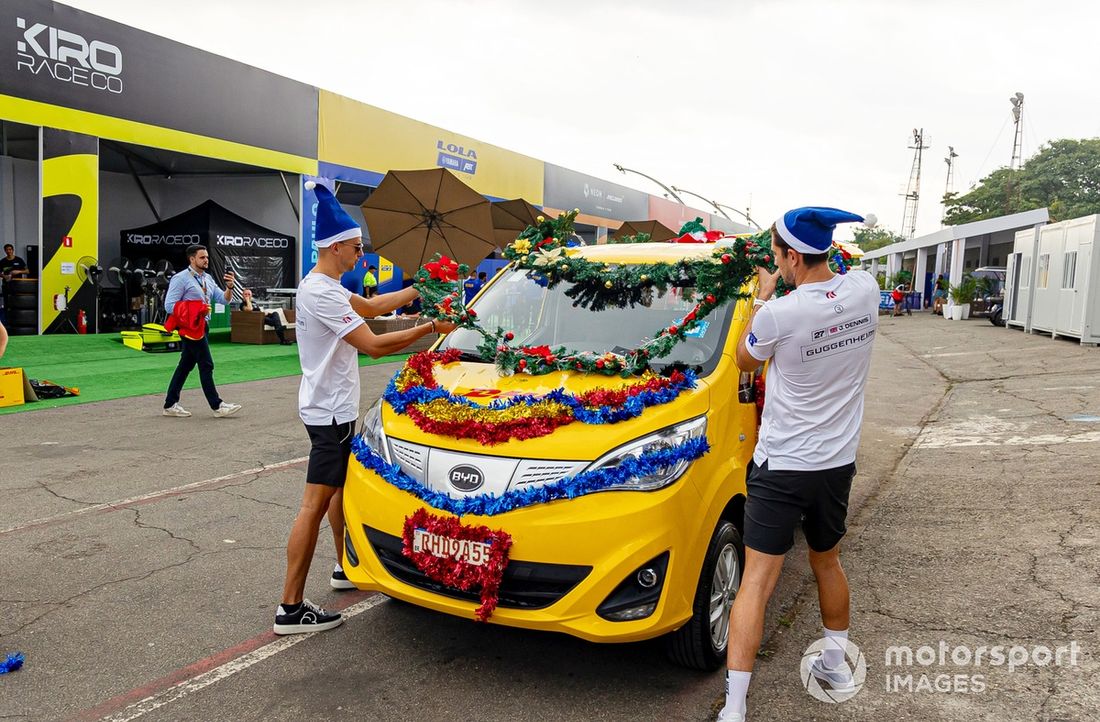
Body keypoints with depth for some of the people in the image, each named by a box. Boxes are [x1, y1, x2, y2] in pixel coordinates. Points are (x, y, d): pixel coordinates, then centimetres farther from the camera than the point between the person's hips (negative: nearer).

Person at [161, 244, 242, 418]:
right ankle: (217, 406, -3)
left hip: (202, 326, 8)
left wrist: (229, 287, -10)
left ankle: (170, 404, 19)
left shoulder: (208, 279, 13)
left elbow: (223, 300, 9)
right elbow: (170, 305, -15)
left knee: (186, 365, 11)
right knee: (206, 365, -7)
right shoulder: (181, 279, -10)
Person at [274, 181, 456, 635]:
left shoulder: (321, 286, 10)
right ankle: (291, 608, -4)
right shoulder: (323, 294, -22)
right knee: (316, 503, -9)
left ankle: (345, 568, 38)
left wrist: (418, 290, 12)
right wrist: (430, 329, -18)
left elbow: (370, 306, 19)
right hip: (329, 411, -11)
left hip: (334, 408, 11)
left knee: (342, 487, 22)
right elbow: (373, 345, -26)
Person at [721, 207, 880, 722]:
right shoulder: (864, 289, -6)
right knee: (828, 564, 26)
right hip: (837, 464, 6)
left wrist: (762, 299, 9)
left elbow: (745, 358, -1)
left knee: (756, 582, -2)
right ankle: (836, 664, 42)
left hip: (782, 468, -6)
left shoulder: (780, 314, -23)